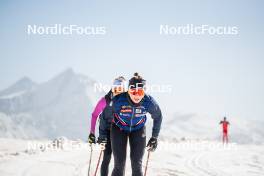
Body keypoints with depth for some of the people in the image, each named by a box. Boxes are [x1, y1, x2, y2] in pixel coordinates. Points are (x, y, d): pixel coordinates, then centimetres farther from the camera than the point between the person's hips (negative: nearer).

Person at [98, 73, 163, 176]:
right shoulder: (118, 101, -32)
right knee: (119, 165, -8)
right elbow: (105, 116, -13)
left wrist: (154, 137, -2)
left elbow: (158, 117, -5)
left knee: (137, 165, -6)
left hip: (138, 130, 1)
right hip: (119, 128, -1)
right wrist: (102, 134, -2)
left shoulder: (149, 102, -27)